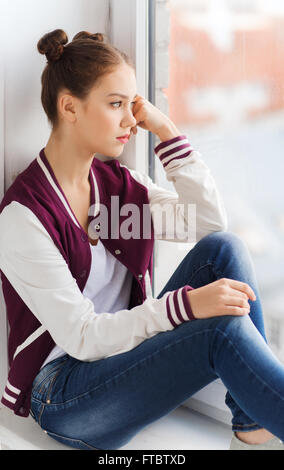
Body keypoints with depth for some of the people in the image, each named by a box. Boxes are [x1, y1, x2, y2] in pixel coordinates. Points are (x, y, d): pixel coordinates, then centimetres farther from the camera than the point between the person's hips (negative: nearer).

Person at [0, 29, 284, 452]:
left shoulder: (119, 183, 3)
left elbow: (210, 223, -2)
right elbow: (82, 337, -20)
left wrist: (167, 131, -7)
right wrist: (187, 304, -30)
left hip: (126, 350, 7)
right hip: (64, 396, -7)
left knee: (223, 247, -15)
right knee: (225, 329, -29)